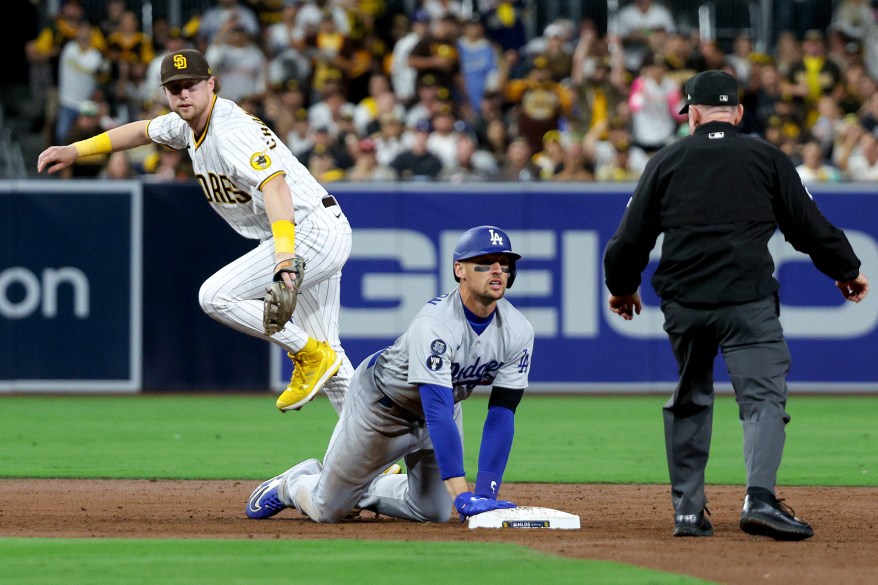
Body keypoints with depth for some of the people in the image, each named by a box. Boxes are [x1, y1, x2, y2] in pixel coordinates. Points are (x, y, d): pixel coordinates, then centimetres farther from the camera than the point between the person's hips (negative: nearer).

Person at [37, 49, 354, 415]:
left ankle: (310, 355, -5)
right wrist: (76, 150, 22)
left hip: (314, 230, -10)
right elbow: (145, 131, 28)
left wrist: (285, 257, -51)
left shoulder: (232, 132, -22)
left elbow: (274, 183, -37)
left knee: (215, 296, -16)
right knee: (328, 360, 10)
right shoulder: (188, 123, 7)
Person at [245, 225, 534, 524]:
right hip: (382, 401, -6)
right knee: (327, 510, 1)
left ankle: (364, 491, 32)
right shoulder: (434, 324, -40)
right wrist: (462, 495, -52)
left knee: (433, 512, 6)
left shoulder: (517, 331, -22)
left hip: (443, 401, 6)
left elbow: (501, 415, -21)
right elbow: (437, 413, -46)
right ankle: (292, 484, 35)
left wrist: (486, 493, -30)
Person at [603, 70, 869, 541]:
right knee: (764, 397, -6)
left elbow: (631, 238, 12)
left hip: (683, 303, 3)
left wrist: (622, 286, 30)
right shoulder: (767, 159, 6)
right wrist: (847, 270, 25)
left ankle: (687, 508, 17)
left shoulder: (667, 162, 10)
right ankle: (760, 499, -26)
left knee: (690, 402, 18)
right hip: (748, 302, -2)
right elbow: (809, 226, 9)